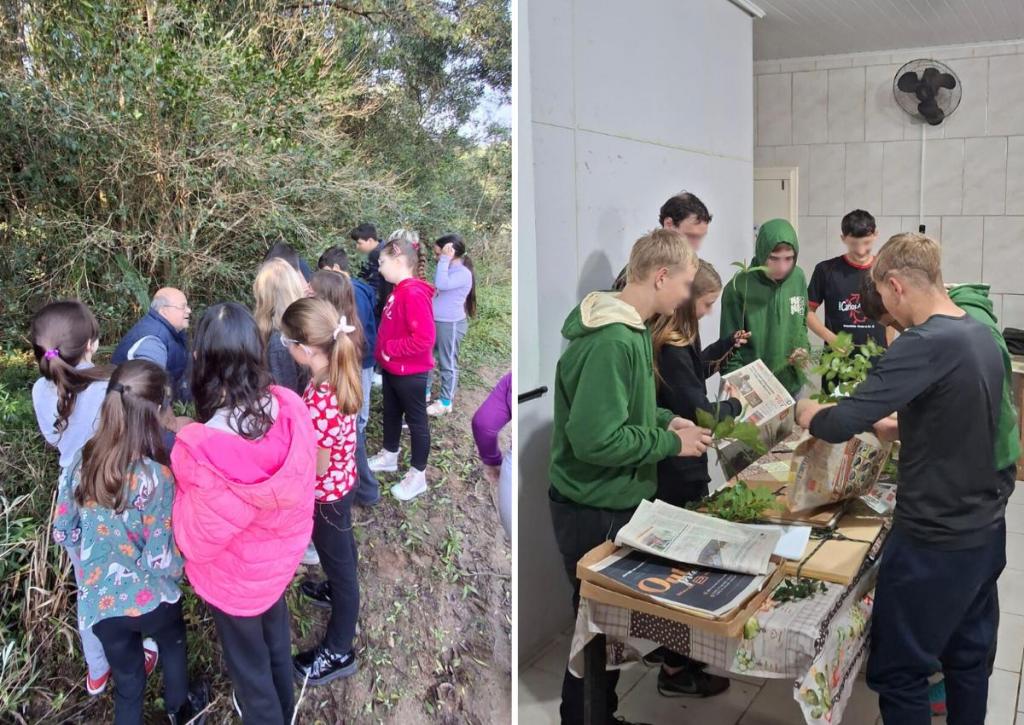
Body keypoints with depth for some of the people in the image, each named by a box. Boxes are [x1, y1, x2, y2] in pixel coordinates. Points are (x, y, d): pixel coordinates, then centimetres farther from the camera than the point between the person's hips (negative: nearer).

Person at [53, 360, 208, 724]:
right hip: (150, 597, -2)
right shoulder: (155, 476, -27)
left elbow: (63, 532, 0)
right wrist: (181, 565, -1)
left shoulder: (82, 461, -11)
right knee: (172, 642, 31)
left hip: (100, 601, 3)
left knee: (127, 680, 22)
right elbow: (162, 561, -23)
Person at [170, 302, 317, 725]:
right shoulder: (290, 408, -23)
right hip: (282, 552, 6)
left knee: (247, 657, 24)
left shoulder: (201, 451, -38)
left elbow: (197, 542, -23)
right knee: (275, 630, 34)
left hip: (235, 573, -5)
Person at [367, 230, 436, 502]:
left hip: (410, 372, -9)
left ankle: (418, 475, 19)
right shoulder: (398, 291, 4)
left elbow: (424, 339, -32)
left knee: (416, 420, 6)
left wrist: (390, 348, -21)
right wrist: (384, 351, 2)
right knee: (391, 413, 24)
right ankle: (389, 455, 44)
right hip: (391, 368, 9)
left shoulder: (415, 294, -26)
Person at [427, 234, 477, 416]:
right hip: (434, 322, 9)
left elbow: (441, 285, -35)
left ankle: (446, 402, 17)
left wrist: (445, 259, -30)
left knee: (447, 363, 4)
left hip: (450, 324, -9)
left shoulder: (463, 273, -20)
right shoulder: (449, 269, 8)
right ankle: (425, 391, 36)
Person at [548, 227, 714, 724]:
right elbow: (596, 439, -30)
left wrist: (666, 420, 6)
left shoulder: (627, 328, 6)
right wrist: (671, 443, -19)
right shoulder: (612, 341, -27)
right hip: (596, 513, -10)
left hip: (612, 502, 10)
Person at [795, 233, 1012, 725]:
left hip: (935, 541, -9)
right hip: (984, 531, 9)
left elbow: (837, 425, -27)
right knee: (968, 659, 21)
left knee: (897, 672, 6)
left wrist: (809, 412, -7)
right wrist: (890, 427, 15)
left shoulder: (925, 344, -23)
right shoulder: (982, 336, 4)